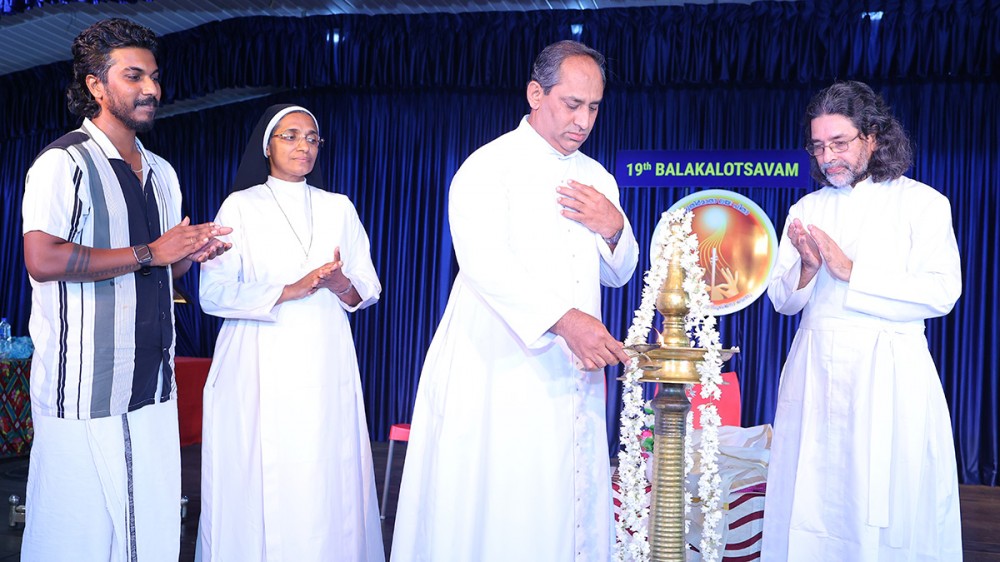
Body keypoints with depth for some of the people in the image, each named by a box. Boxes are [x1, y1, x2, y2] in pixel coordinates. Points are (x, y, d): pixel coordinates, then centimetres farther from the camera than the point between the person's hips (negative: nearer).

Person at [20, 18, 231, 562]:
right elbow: (42, 259, -19)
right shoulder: (64, 161, -6)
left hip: (153, 383, 7)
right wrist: (149, 253, -14)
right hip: (84, 388, -7)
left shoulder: (162, 173, 19)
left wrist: (189, 254, 5)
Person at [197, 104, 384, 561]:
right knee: (258, 484, -3)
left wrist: (342, 286, -12)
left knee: (327, 483, -2)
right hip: (258, 368, -2)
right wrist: (290, 290, -15)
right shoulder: (240, 206, 6)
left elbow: (369, 290, 11)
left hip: (325, 366, 2)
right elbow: (214, 293, -5)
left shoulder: (339, 208, 14)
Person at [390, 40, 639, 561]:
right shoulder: (488, 167, -5)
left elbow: (618, 274, 21)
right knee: (494, 518, -1)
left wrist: (614, 228, -1)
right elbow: (486, 264, -21)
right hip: (501, 375, -5)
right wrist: (563, 319, -33)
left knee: (569, 512, 7)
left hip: (574, 379, 6)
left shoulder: (597, 179, 14)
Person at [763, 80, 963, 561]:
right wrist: (807, 269, -11)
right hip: (813, 371, 4)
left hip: (888, 375, -3)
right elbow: (782, 300, 10)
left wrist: (850, 270, -15)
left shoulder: (921, 202, 1)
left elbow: (941, 291, -11)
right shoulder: (806, 210, 12)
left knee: (887, 511, 0)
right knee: (810, 509, 6)